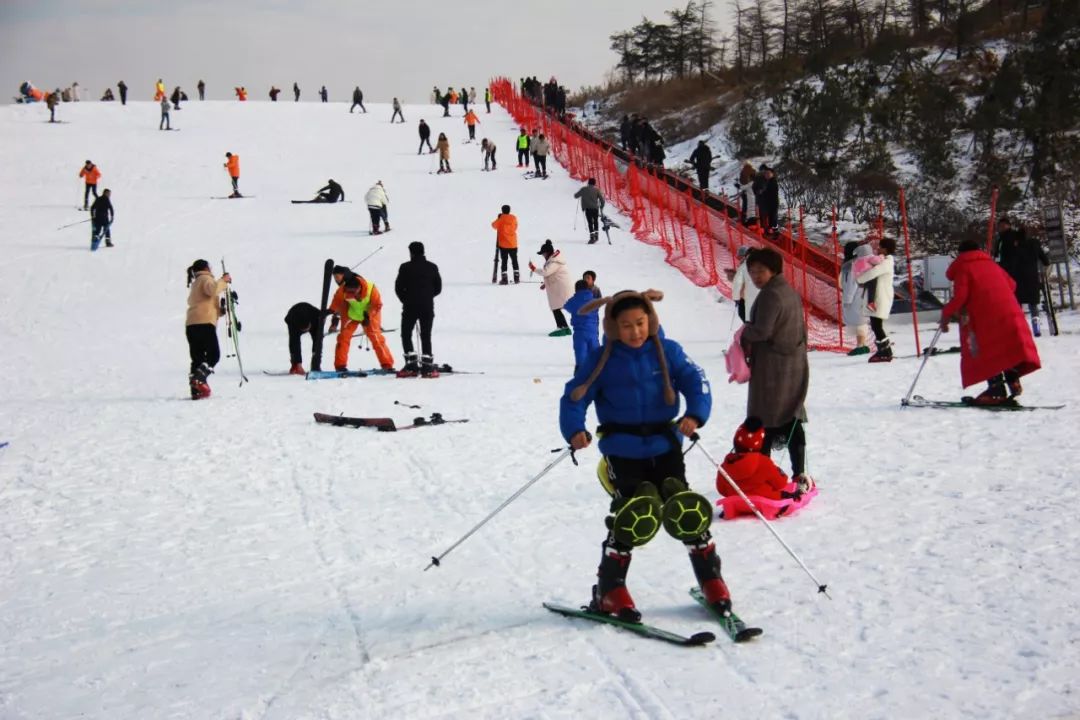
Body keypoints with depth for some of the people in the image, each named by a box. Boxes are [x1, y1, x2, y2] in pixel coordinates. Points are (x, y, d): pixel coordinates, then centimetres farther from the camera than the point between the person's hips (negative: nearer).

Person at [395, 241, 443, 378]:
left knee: (406, 335, 9)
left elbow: (398, 288, -4)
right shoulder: (432, 267, 3)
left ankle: (411, 365, -1)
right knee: (426, 336, 7)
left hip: (410, 307, -2)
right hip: (428, 307, 3)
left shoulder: (405, 267, -5)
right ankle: (427, 367, 1)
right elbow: (438, 287, 6)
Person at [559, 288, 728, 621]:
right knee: (632, 518, -10)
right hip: (622, 452, -2)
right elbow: (575, 396, -7)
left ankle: (711, 580, 21)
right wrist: (574, 430, -25)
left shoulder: (667, 351, 0)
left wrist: (695, 414, -27)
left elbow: (695, 381, -7)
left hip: (665, 446, 2)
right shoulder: (602, 359, -5)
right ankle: (609, 590, 7)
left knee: (686, 513, 1)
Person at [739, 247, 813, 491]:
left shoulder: (770, 295, -16)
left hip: (771, 367, -9)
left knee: (765, 421, -1)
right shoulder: (791, 292, 13)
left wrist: (744, 332, -5)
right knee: (792, 419, 9)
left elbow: (762, 331, -23)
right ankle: (799, 474, 9)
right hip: (796, 365, 9)